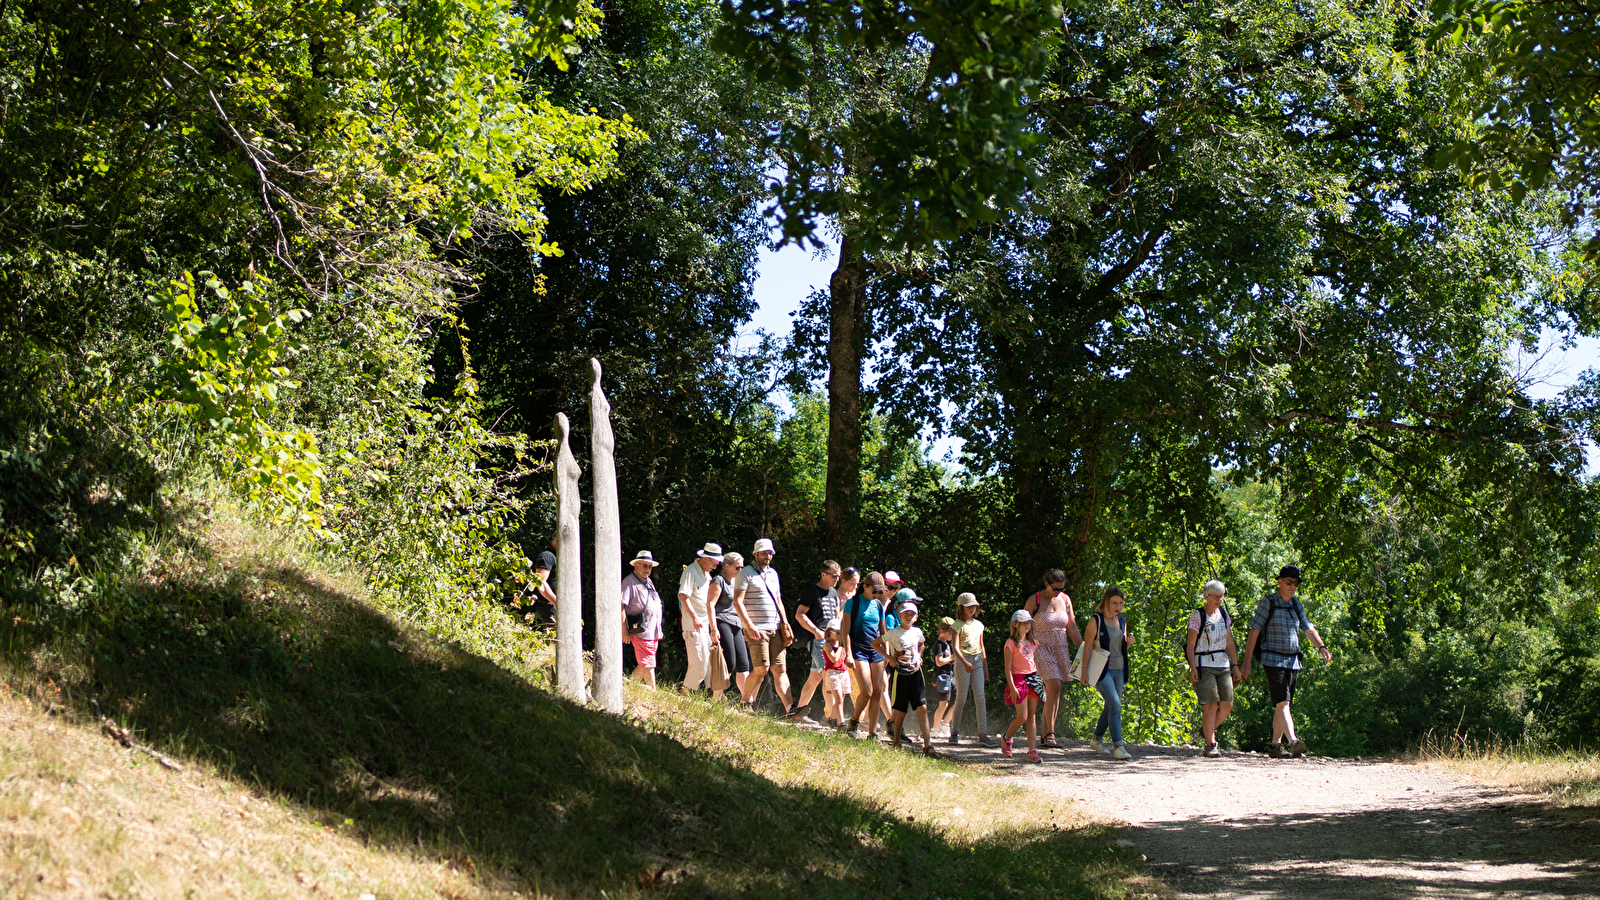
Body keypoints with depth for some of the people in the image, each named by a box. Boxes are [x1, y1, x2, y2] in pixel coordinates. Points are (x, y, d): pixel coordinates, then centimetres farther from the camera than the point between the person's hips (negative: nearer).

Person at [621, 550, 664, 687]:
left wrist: (659, 630, 23)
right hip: (641, 632, -8)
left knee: (644, 665, 11)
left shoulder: (649, 582, 19)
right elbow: (620, 607, -12)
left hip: (653, 633, 8)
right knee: (649, 665, -8)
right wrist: (624, 631, -15)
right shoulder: (629, 582, -7)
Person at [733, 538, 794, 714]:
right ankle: (746, 704, 4)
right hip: (756, 630, -6)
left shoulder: (773, 573, 20)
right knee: (761, 668, -12)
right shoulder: (746, 573, -2)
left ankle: (789, 709, -7)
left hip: (775, 630, 6)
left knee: (780, 668, -1)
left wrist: (786, 626, 15)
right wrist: (749, 625, -18)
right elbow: (738, 601, -9)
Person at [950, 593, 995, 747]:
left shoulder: (978, 625, 13)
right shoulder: (958, 625, -4)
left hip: (977, 661, 5)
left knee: (980, 698, -3)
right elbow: (956, 648, -14)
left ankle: (983, 734, -5)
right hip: (962, 661, -5)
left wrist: (985, 667, 15)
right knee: (961, 698, 0)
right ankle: (954, 732, 11)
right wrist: (965, 663, -27)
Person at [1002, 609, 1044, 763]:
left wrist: (1039, 680, 16)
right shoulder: (1011, 643, -6)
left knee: (1031, 717, 2)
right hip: (1018, 680, -6)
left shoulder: (1032, 643, 14)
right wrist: (1012, 687, -16)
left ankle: (1032, 751, 1)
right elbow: (1008, 667, -9)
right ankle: (1006, 739, 17)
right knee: (1022, 717, -9)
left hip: (1033, 679, 6)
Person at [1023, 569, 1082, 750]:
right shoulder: (1034, 600, -4)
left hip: (1061, 650, 5)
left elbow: (1072, 628, 14)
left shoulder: (1065, 600, 9)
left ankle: (1045, 737, 8)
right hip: (1041, 648, -5)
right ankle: (1050, 733, -17)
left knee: (1054, 692, 3)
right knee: (1054, 686, -20)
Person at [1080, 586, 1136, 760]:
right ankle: (1118, 747, -22)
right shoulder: (1096, 620, -6)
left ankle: (1096, 740, 31)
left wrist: (1129, 643, -2)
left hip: (1119, 670, 7)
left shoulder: (1122, 621, 12)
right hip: (1102, 669, -7)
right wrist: (1084, 670, -12)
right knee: (1115, 704, -18)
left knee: (1111, 706, 12)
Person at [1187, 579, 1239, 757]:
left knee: (1227, 705, 0)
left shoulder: (1223, 614, 13)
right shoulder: (1197, 616, -4)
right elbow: (1190, 644, -6)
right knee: (1211, 705, -9)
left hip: (1223, 665, 6)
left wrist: (1235, 665, 13)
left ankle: (1208, 730, 24)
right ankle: (1210, 744, -2)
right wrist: (1193, 667, -14)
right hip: (1204, 666, -6)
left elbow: (1229, 642, 17)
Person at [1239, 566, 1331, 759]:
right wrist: (1247, 662, -9)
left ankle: (1275, 745, 14)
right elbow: (1254, 632, -5)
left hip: (1293, 661, 6)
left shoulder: (1296, 606, 14)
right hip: (1273, 661, -6)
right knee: (1283, 702, -17)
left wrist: (1321, 647, -12)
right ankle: (1293, 742, -30)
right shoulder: (1267, 603, -4)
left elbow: (1309, 629, 8)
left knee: (1282, 706, 8)